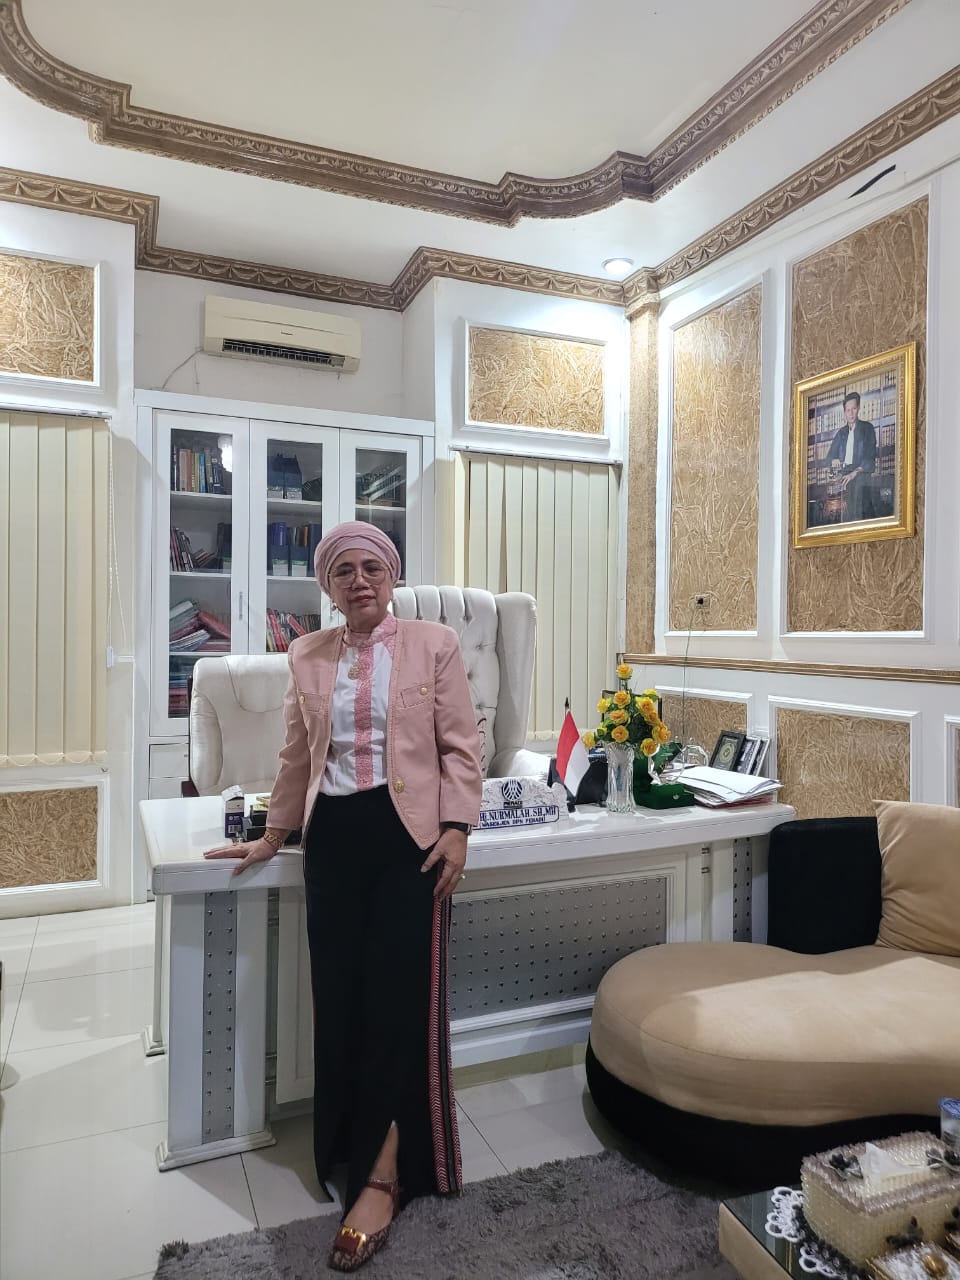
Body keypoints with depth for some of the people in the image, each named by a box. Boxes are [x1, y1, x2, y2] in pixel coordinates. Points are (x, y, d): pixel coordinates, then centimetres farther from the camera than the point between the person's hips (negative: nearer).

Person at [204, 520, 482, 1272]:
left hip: (408, 833, -3)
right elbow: (298, 756, 16)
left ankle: (381, 1176, 11)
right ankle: (359, 1152, 28)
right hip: (333, 836, 4)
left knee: (399, 997, -1)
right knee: (341, 999, 7)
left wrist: (457, 829, -10)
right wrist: (274, 834, 18)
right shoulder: (307, 656, 9)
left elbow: (461, 746, -2)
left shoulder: (435, 645, -1)